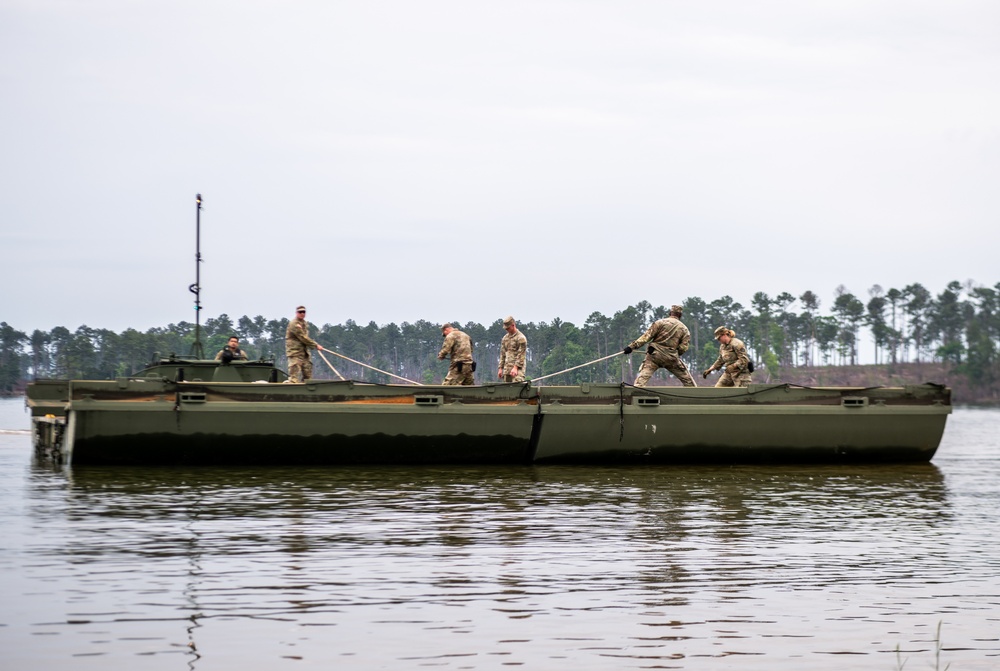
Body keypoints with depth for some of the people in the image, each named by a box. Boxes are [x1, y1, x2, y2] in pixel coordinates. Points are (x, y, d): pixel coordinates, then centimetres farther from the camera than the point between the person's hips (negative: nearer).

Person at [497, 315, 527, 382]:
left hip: (517, 368, -7)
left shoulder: (521, 337, -5)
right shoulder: (505, 338, 18)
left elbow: (521, 355, -11)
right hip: (506, 369, 7)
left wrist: (515, 367, -19)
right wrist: (500, 368, 13)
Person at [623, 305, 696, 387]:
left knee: (642, 377, -10)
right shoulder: (684, 329, 9)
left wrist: (632, 346, -8)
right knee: (687, 379, 19)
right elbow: (683, 347, 1)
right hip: (671, 358, 2)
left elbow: (646, 336, -7)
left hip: (655, 355, -2)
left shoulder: (661, 322, 1)